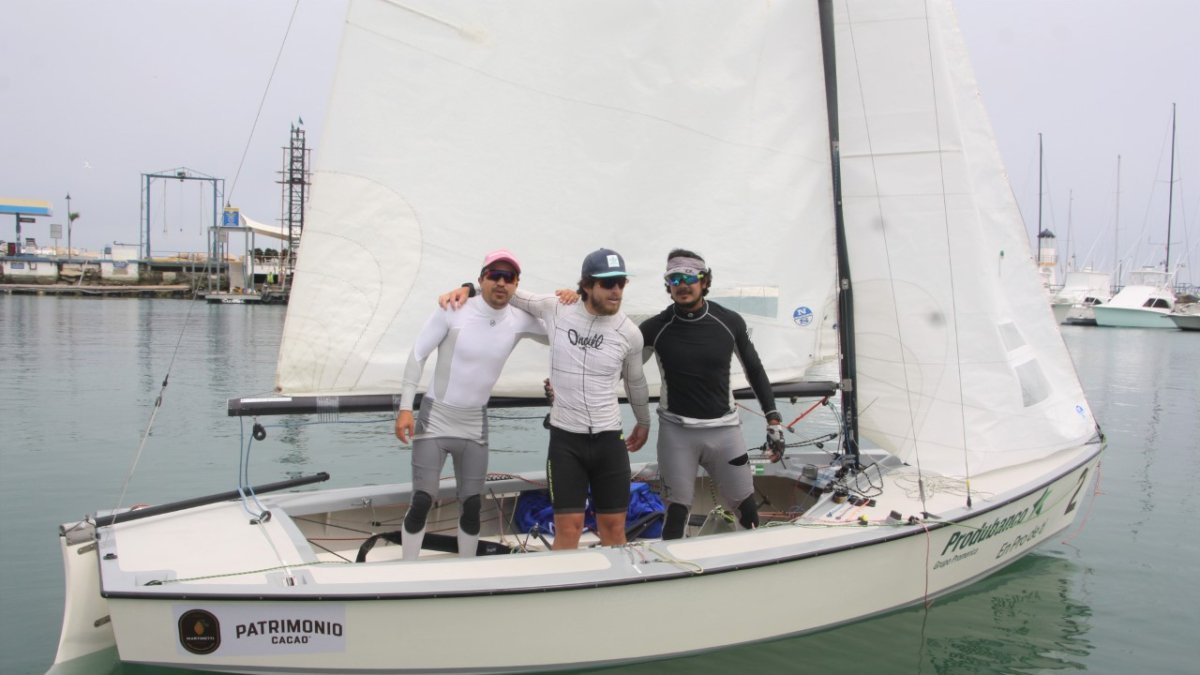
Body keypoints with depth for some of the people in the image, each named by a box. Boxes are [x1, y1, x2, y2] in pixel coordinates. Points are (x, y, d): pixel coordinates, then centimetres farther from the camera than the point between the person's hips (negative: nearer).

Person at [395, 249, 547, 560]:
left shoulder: (519, 321, -6)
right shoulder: (453, 311, -16)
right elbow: (418, 355, -10)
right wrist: (405, 407, -14)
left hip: (474, 426, 3)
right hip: (434, 419, -3)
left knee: (472, 506, 8)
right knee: (421, 502, -5)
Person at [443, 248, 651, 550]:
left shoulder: (630, 332, -3)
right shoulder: (556, 308, -6)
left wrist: (644, 423, 27)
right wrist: (467, 289, -5)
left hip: (608, 439, 1)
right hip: (565, 437, -1)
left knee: (613, 526, 8)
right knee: (568, 526, -1)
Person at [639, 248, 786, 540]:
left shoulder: (730, 322, -3)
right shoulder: (655, 327, -6)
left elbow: (754, 370, 9)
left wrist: (774, 420, 7)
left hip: (724, 428, 1)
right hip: (676, 430, -1)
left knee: (747, 509, 5)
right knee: (677, 511, -1)